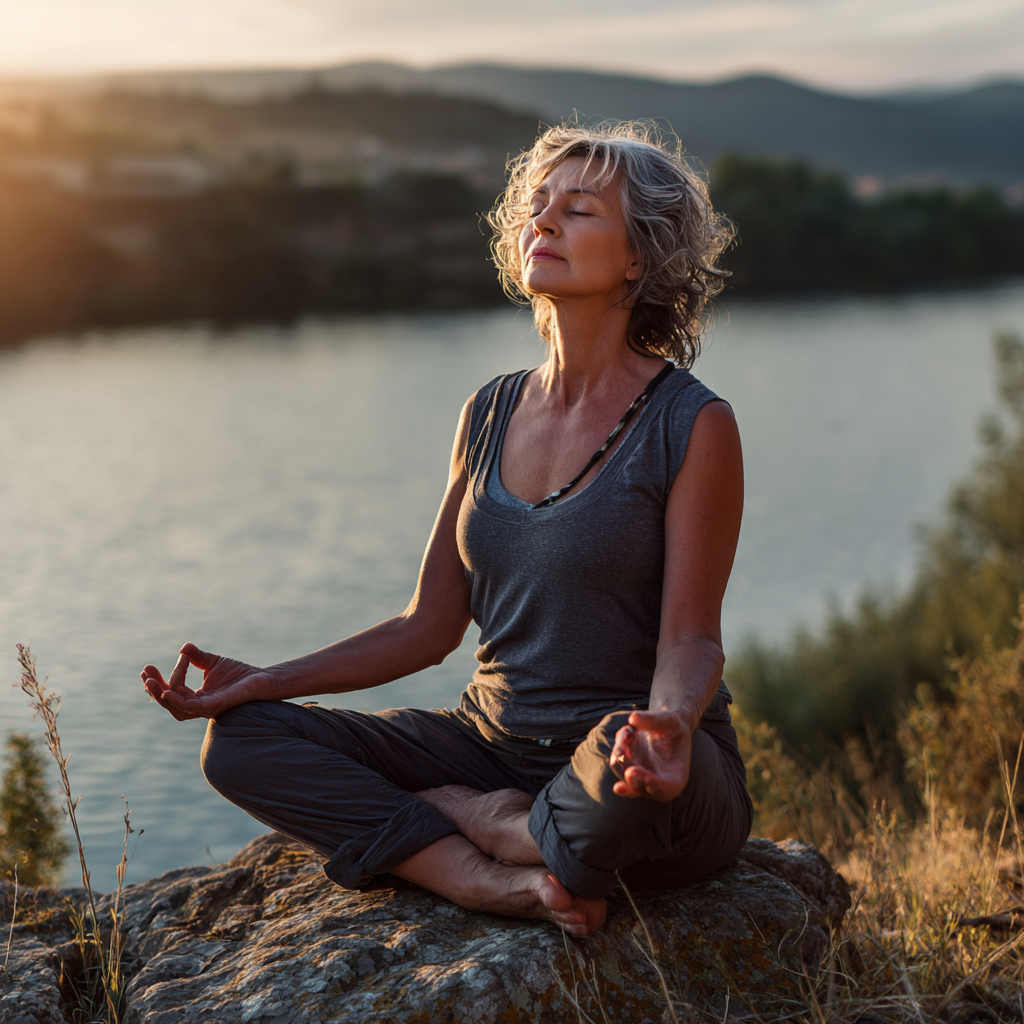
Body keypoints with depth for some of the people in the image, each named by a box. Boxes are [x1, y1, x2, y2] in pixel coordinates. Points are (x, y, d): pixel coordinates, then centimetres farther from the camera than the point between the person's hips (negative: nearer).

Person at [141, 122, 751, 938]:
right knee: (241, 737, -9)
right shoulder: (491, 413, 7)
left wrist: (669, 722, -35)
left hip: (628, 780, -5)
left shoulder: (693, 426, -10)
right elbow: (430, 628, 8)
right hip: (494, 745, 5)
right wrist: (265, 680, -1)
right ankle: (506, 882, -22)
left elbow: (690, 639, -12)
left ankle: (468, 819, -7)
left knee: (618, 754, -42)